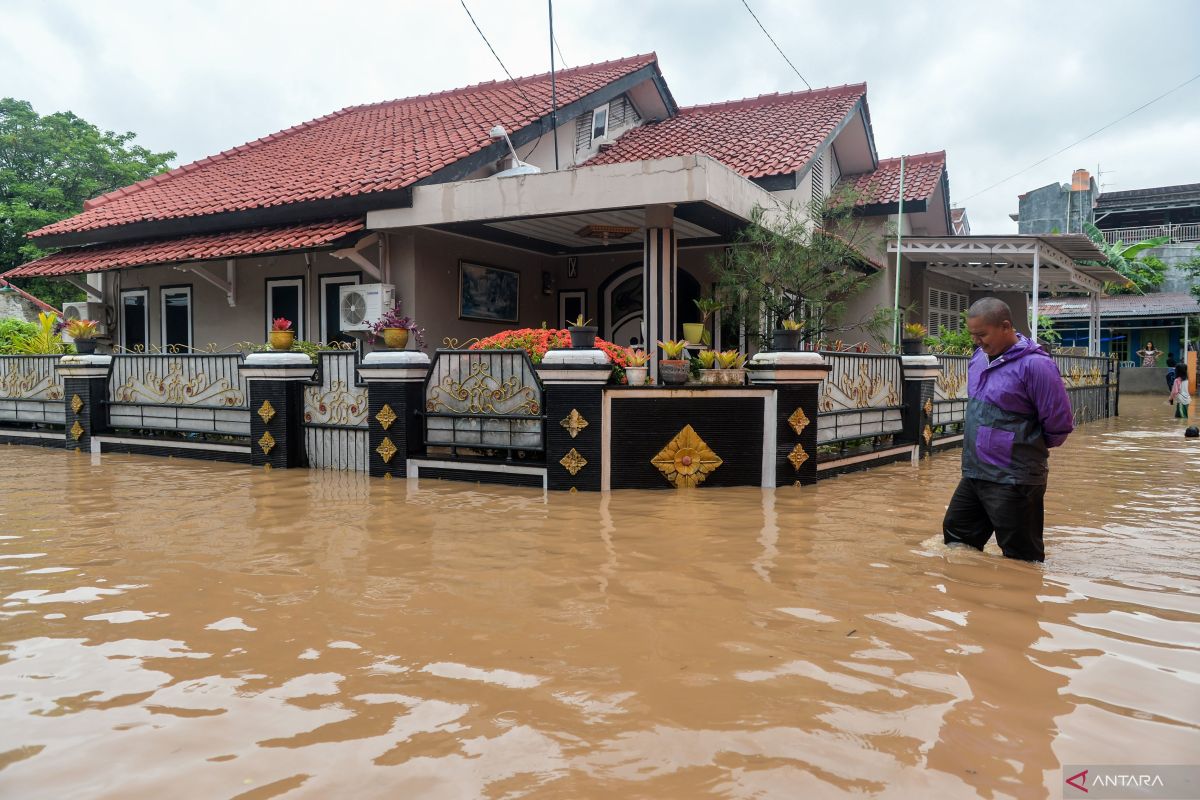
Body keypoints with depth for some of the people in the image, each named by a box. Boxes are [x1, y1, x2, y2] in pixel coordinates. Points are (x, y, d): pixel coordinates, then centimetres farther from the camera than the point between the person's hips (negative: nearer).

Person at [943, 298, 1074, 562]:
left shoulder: (1034, 364, -18)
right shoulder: (979, 357, 7)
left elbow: (1059, 424, -14)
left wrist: (1030, 447, 3)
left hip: (1013, 480, -8)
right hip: (973, 474, 8)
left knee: (1021, 559, 4)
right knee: (955, 535, 19)